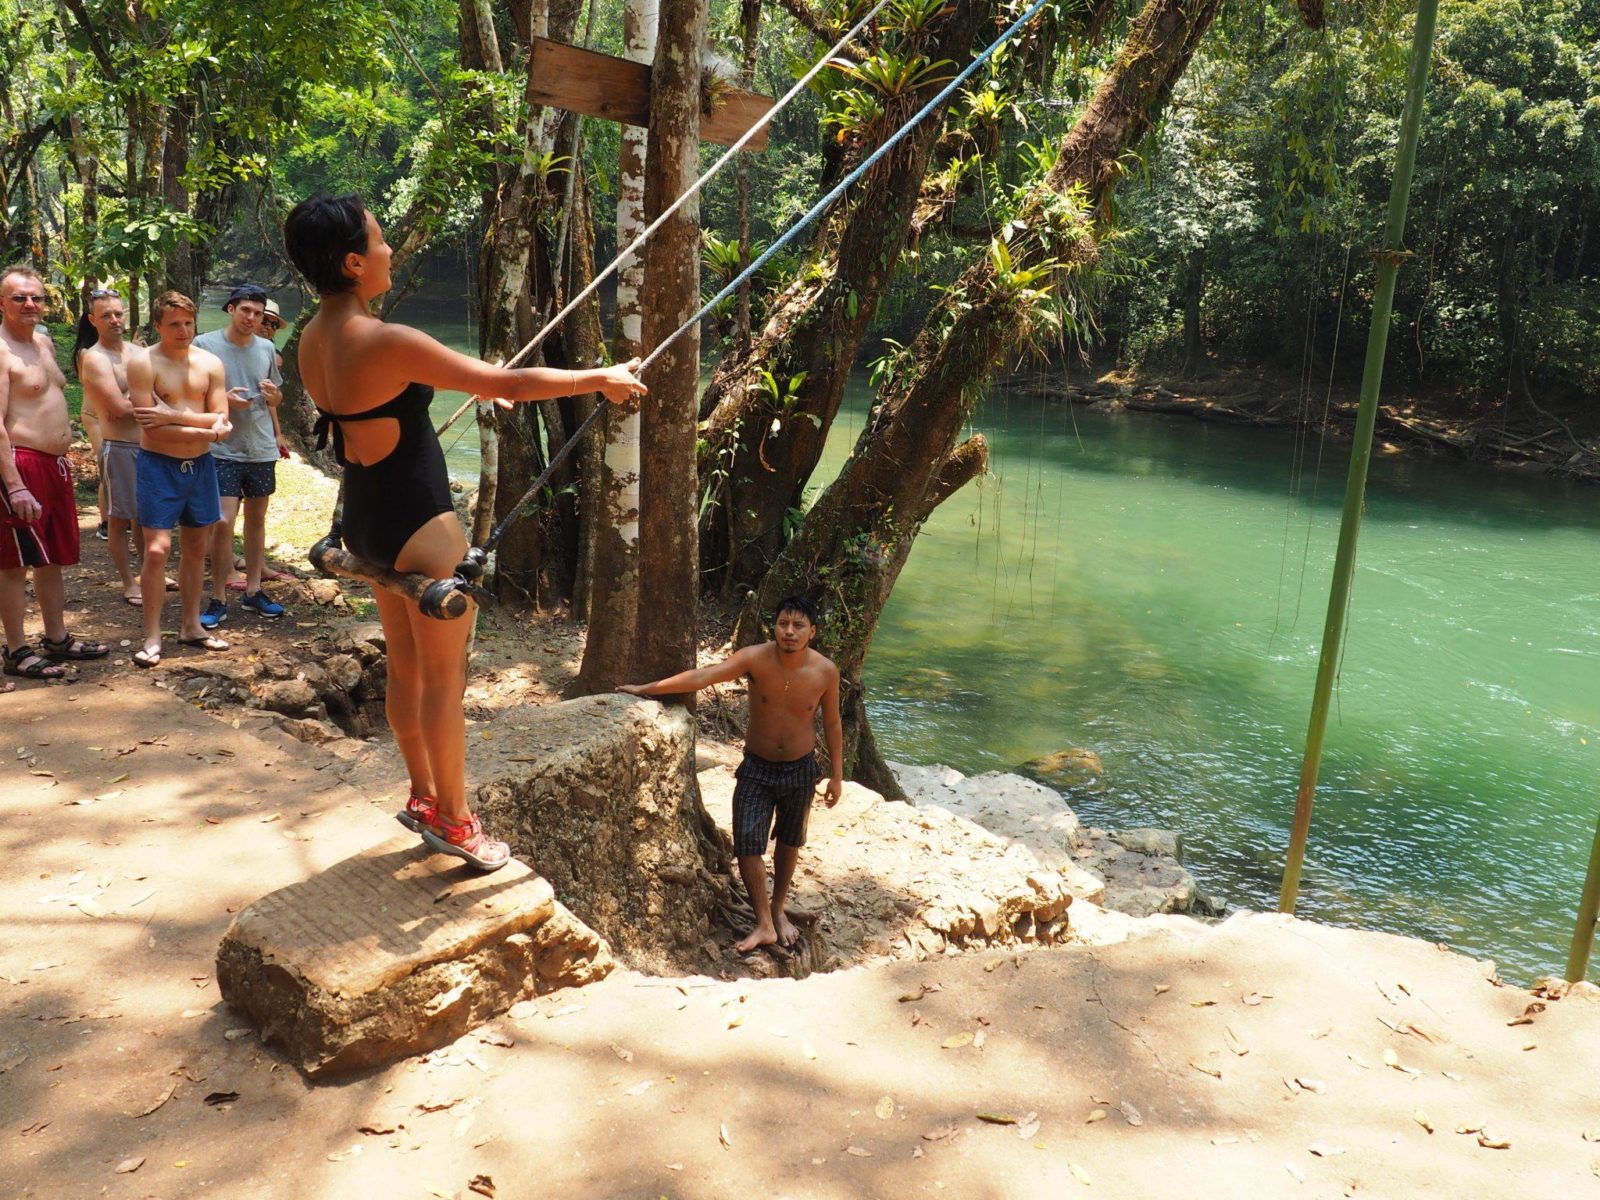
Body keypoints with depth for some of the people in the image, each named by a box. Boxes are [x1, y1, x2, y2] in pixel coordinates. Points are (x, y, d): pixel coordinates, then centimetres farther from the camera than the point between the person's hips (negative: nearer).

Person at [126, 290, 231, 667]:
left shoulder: (210, 364, 4)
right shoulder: (143, 363, -8)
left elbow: (222, 421, -4)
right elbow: (151, 429, -16)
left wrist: (174, 415, -15)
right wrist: (205, 430, -15)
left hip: (200, 465, 5)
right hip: (159, 465, -5)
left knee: (196, 549, 11)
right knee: (157, 549, -9)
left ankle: (191, 626, 23)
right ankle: (152, 637, -1)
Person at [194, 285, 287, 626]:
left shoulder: (267, 349, 8)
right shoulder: (204, 345, -5)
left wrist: (274, 395, -4)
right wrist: (223, 400, -20)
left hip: (263, 448, 5)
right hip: (223, 449, -5)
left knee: (257, 519, 12)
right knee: (223, 523, -9)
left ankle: (253, 590, 22)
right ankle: (218, 599, 1)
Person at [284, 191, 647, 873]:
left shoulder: (315, 339, 3)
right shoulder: (385, 342, -24)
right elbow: (510, 385, -20)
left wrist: (475, 381, 32)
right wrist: (600, 380, -8)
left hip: (368, 521, 9)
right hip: (418, 527, -9)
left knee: (406, 667, 20)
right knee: (443, 676, 5)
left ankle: (423, 798, 36)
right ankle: (452, 820, 20)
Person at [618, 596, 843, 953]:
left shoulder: (825, 671, -14)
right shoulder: (755, 658, -20)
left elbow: (832, 724, -1)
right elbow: (701, 677, -26)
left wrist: (837, 775, 3)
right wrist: (644, 689, -32)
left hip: (800, 769, 1)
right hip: (756, 767, -1)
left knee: (789, 842, 16)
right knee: (747, 844, -7)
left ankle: (778, 910, 38)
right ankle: (764, 925, 8)